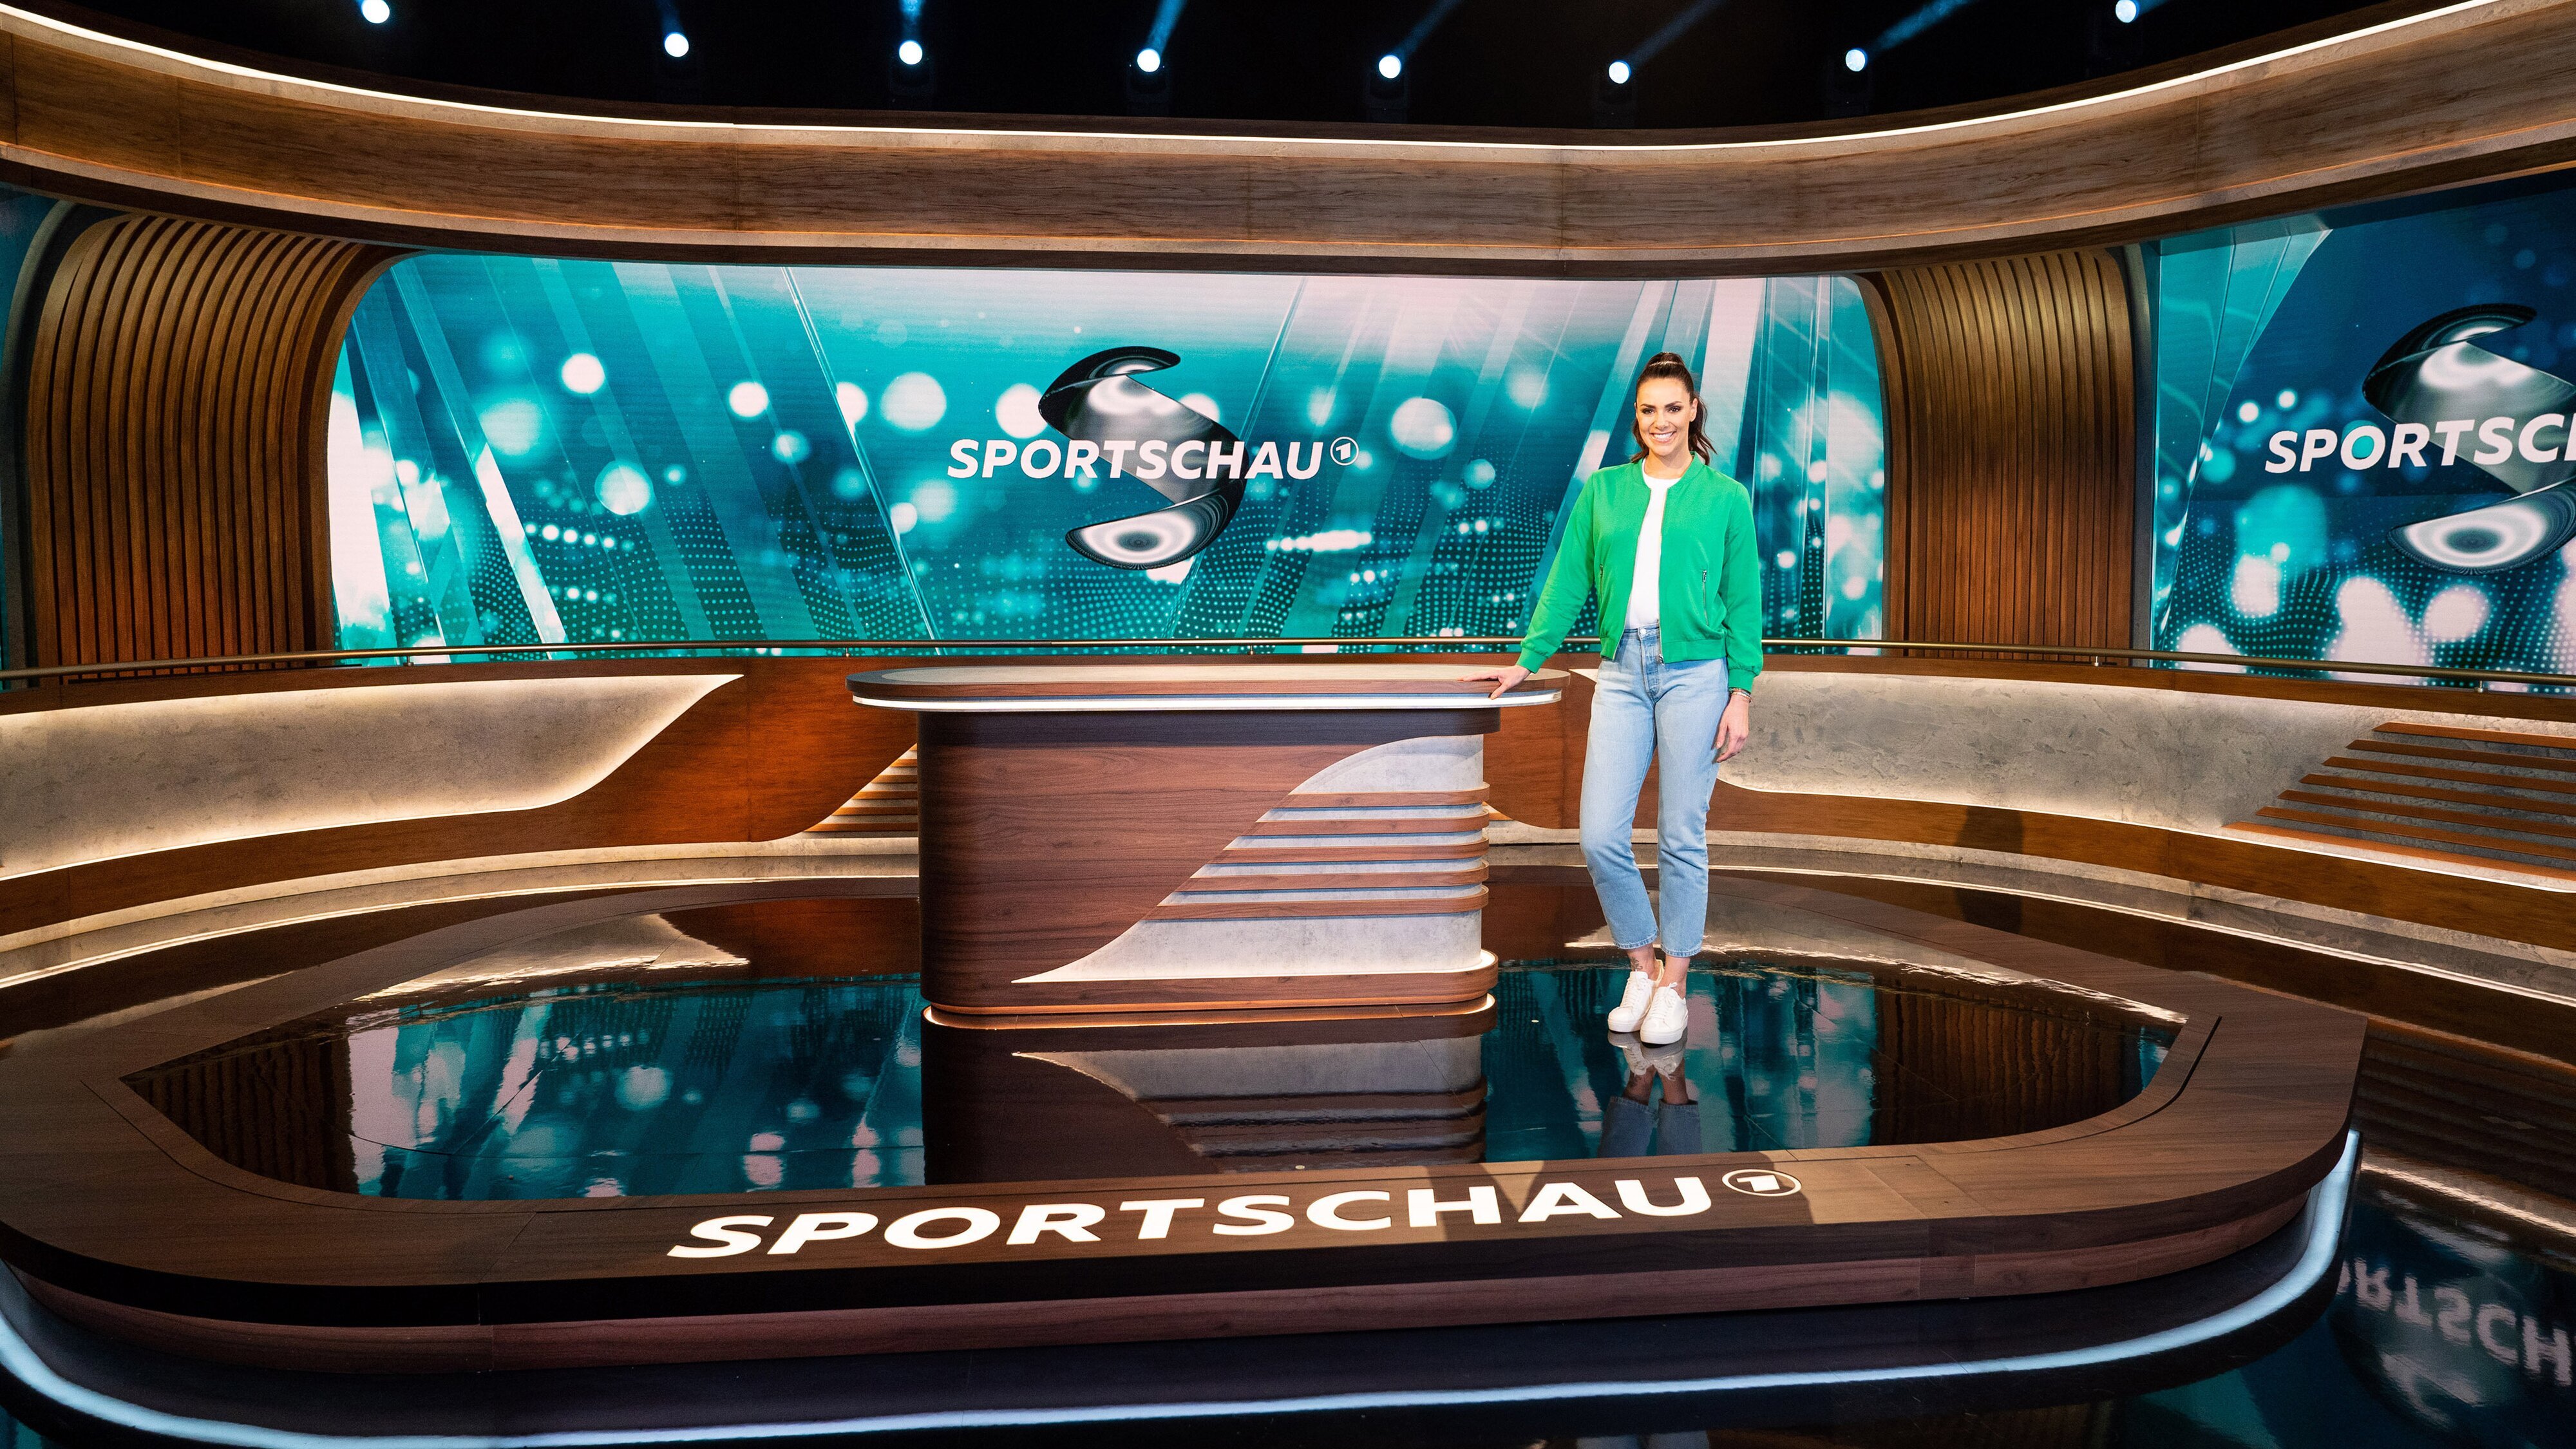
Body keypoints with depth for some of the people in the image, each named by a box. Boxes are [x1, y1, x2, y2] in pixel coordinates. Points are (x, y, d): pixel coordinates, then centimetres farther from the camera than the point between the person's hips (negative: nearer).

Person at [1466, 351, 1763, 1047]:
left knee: (1681, 838, 2)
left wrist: (1742, 694, -2)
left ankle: (1674, 982, 17)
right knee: (1601, 836, -4)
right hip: (1623, 674, 2)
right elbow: (1568, 582, 13)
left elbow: (1744, 602, 5)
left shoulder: (1726, 498, 6)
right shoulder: (1603, 490, 12)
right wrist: (1528, 660, 8)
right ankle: (1641, 962, 19)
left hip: (1695, 673, -2)